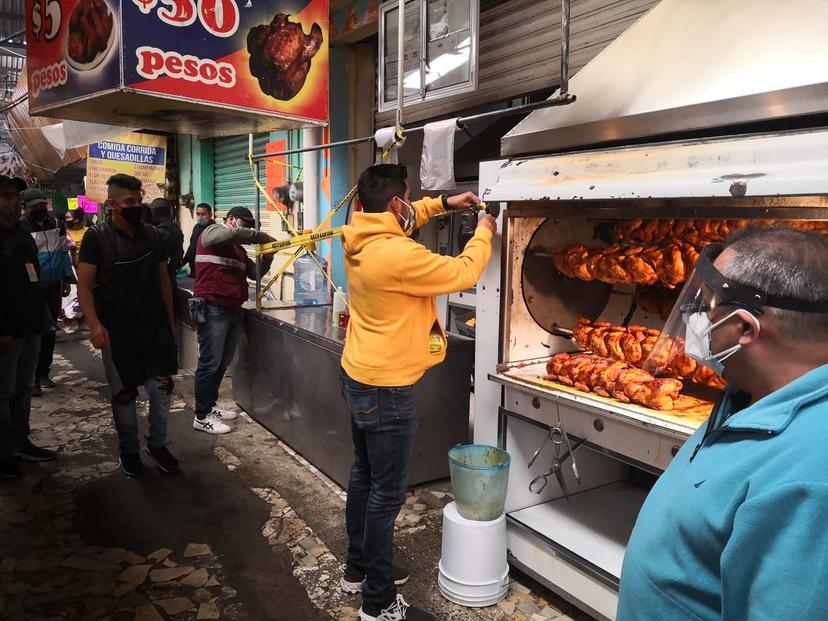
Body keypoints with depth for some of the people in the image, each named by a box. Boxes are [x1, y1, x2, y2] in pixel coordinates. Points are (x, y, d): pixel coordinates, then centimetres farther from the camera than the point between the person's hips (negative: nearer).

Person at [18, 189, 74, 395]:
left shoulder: (57, 224, 6)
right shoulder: (20, 228, -9)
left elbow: (64, 252, 12)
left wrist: (67, 279, 8)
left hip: (53, 287, 5)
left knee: (50, 332, 12)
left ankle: (43, 372, 24)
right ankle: (32, 379, 5)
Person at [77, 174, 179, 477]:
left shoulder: (151, 234, 6)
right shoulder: (96, 237, -7)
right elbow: (84, 285, -10)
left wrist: (170, 320, 12)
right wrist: (95, 324, -24)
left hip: (157, 329, 3)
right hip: (118, 333, -3)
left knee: (162, 388, 3)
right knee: (124, 394, 9)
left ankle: (157, 444, 24)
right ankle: (128, 450, 28)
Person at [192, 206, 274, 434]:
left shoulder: (238, 249, 23)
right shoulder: (212, 232, 0)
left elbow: (254, 272, 19)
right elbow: (234, 234, -21)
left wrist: (268, 255, 3)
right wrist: (264, 237, -13)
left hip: (233, 310, 8)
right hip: (213, 310, -8)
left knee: (222, 363, 12)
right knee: (210, 363, -5)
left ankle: (210, 406, 25)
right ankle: (201, 417, 3)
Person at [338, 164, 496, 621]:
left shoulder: (359, 240, 1)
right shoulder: (399, 255, -26)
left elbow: (397, 223, 23)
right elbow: (463, 274, -15)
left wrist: (443, 203, 15)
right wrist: (484, 233, 3)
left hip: (358, 377, 10)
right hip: (385, 388, -10)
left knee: (364, 474, 21)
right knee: (387, 492, 2)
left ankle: (358, 568, 38)